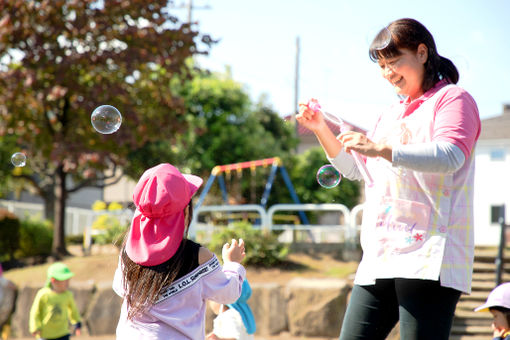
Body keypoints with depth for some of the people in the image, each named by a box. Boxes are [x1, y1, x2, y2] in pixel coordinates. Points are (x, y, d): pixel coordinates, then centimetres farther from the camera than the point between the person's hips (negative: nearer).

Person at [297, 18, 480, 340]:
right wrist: (322, 129, 17)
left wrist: (382, 150, -27)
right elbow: (355, 168, 33)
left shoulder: (452, 98, 2)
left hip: (428, 258, -8)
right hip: (380, 257, 8)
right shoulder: (391, 116, 27)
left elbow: (450, 155, -17)